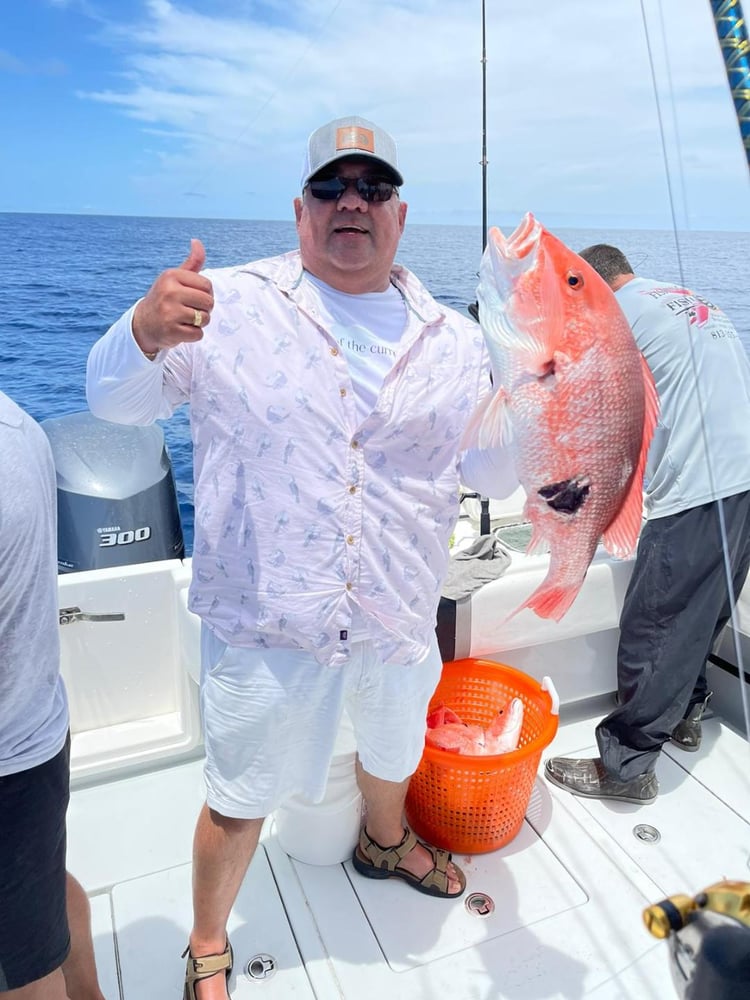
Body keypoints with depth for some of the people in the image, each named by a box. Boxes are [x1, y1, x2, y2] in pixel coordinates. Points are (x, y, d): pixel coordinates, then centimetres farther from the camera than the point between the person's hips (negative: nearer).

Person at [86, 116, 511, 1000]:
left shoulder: (450, 337, 3)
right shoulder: (232, 304, -7)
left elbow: (493, 461, 6)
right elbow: (116, 401, -4)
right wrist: (146, 330, -26)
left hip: (397, 620, 4)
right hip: (264, 621, -3)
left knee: (394, 751, 29)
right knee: (239, 798, 15)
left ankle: (384, 842, 65)